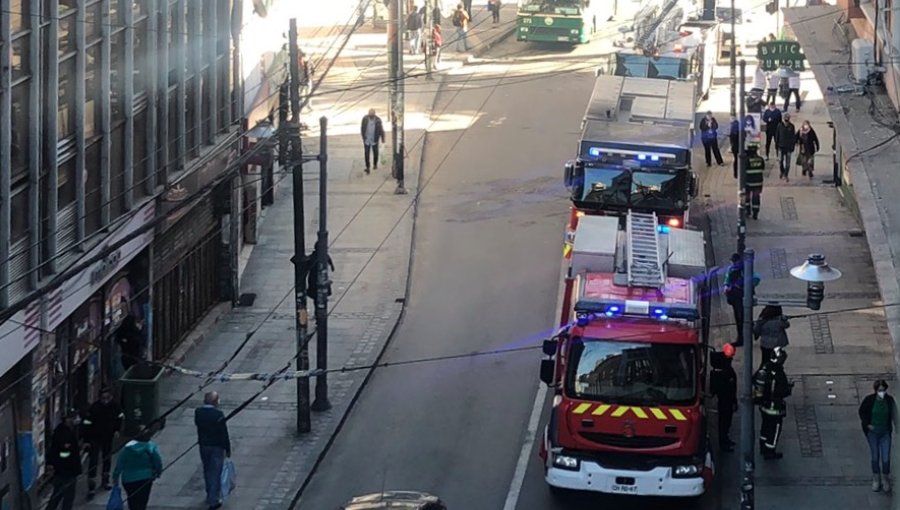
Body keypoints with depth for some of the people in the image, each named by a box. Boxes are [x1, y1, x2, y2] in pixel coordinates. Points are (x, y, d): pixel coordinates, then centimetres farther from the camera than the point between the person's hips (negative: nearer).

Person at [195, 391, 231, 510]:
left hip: (203, 445, 5)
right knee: (215, 473, 3)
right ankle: (213, 500, 4)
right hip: (217, 447, -5)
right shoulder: (218, 414, -21)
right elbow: (224, 434, -15)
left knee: (207, 470, 21)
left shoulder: (198, 412, -8)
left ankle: (210, 495, 36)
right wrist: (228, 449, -6)